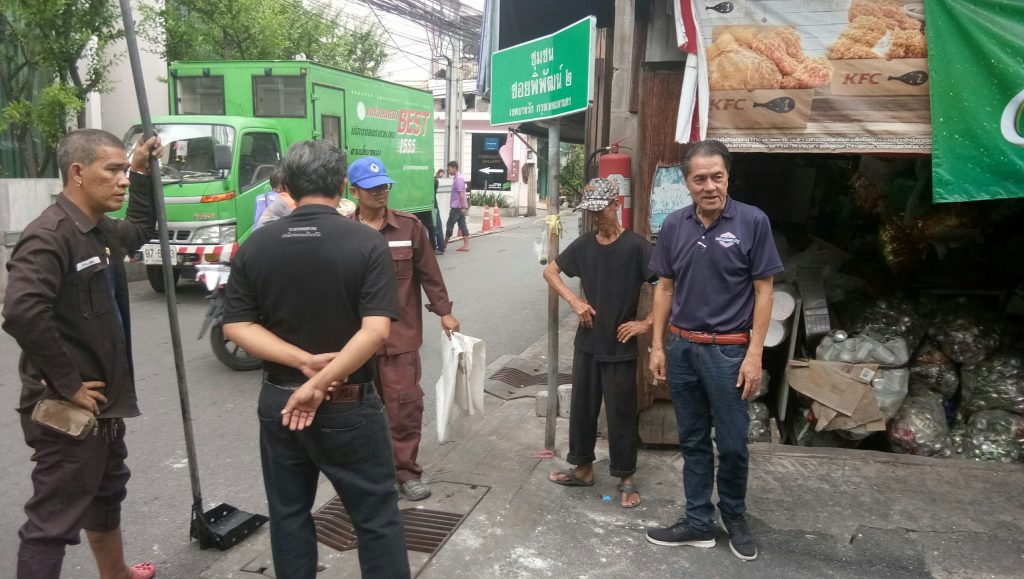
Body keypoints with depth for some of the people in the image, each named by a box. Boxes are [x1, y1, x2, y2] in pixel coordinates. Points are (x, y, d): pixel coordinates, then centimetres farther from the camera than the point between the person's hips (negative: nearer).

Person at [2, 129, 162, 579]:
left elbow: (140, 229, 30)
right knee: (54, 518, 1)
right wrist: (69, 385, -27)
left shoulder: (102, 230, 7)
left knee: (107, 492, 27)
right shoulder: (49, 236, -23)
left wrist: (142, 172, 18)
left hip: (103, 400, 10)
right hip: (68, 408, -10)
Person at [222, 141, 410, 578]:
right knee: (377, 517, 10)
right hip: (350, 404, -3)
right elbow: (376, 330, -22)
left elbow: (236, 326, -5)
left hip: (278, 400, 4)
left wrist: (304, 362, -13)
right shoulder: (366, 243, -13)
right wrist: (319, 383, -18)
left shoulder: (255, 245, -1)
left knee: (289, 515, 18)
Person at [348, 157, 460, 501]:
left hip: (401, 331, 0)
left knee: (405, 402, 1)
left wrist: (444, 311, 5)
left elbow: (428, 272, 5)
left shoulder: (409, 225, 0)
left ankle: (406, 470, 16)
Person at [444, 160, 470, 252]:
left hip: (457, 207, -10)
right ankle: (466, 245, 5)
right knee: (462, 225, 6)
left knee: (450, 225, -1)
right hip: (459, 206, 10)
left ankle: (444, 245, 8)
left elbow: (462, 193, -20)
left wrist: (463, 207, -22)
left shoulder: (459, 178, -14)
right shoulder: (457, 177, 16)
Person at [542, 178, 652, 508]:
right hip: (587, 343, 5)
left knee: (621, 415, 4)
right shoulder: (584, 245, 3)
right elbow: (550, 271, 13)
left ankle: (626, 479, 20)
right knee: (581, 407, 14)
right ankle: (583, 468, 30)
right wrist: (574, 300, -2)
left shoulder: (635, 246, -12)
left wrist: (648, 323, -15)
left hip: (620, 347, -5)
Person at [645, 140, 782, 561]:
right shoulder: (674, 225, 2)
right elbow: (664, 288, 9)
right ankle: (699, 521, 27)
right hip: (681, 348, 3)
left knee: (732, 444, 8)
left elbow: (763, 291, -6)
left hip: (728, 350, -3)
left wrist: (755, 353, -10)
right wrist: (657, 345, 6)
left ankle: (734, 516, 32)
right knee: (692, 440, 13)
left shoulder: (752, 221, -8)